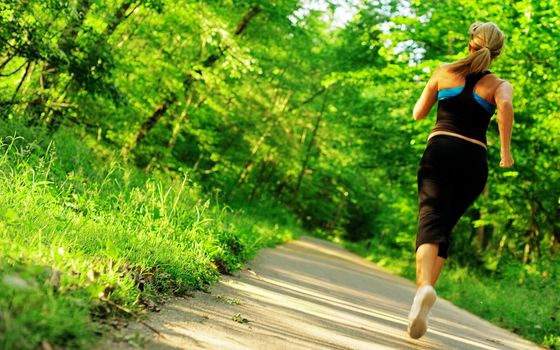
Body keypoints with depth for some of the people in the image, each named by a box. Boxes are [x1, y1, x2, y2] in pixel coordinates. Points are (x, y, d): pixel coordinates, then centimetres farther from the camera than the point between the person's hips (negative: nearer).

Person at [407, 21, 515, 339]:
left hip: (441, 150, -1)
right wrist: (506, 151, -5)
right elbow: (505, 106, -13)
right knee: (445, 227, 12)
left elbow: (419, 113, 23)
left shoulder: (444, 72, 15)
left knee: (431, 222, -15)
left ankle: (425, 287, -43)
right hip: (475, 160, 1)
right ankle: (425, 295, 1)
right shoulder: (500, 84, 12)